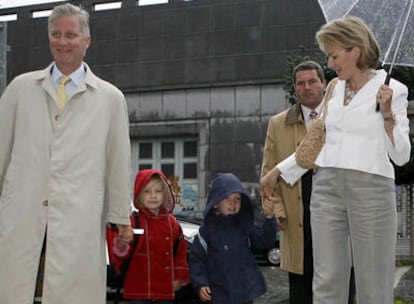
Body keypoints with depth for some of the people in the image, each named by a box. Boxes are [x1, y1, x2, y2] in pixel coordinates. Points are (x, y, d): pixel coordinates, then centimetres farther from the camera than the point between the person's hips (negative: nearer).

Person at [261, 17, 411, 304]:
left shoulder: (392, 90, -3)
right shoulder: (335, 89, 13)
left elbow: (401, 156, -4)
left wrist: (387, 114, -18)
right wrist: (278, 170, 24)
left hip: (371, 189, -5)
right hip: (327, 187, 5)